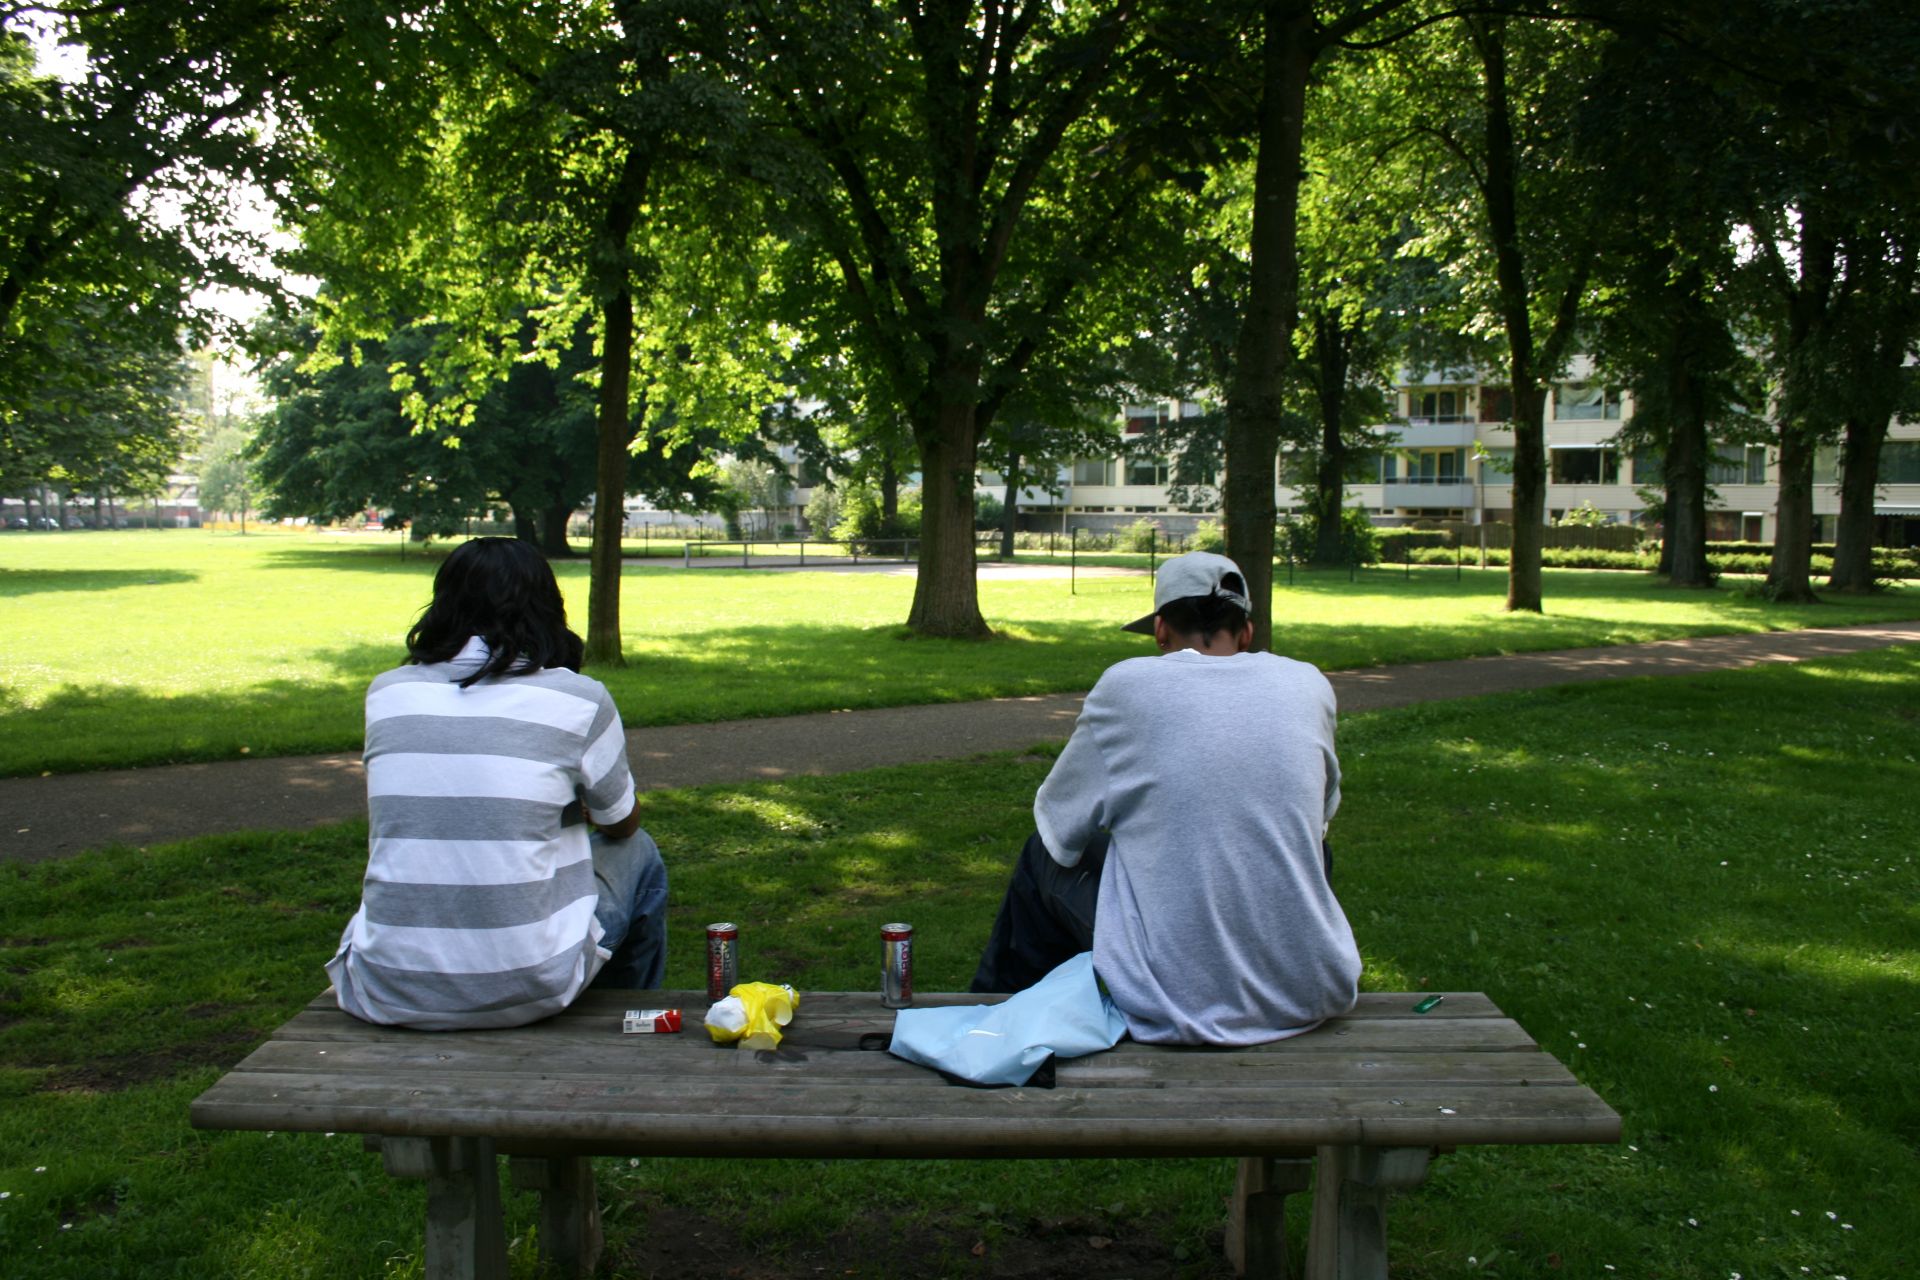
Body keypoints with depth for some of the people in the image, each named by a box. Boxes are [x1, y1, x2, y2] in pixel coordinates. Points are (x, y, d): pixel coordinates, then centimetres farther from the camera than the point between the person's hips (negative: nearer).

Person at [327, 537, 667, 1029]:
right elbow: (622, 825, 11)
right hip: (525, 990, -4)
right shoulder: (578, 699, -6)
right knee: (638, 856, 23)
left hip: (385, 994, 4)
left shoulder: (386, 693, 4)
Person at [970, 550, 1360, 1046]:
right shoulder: (1310, 685, 3)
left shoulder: (1127, 684, -6)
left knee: (1043, 856, 21)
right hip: (1313, 995, 3)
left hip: (1177, 996, -3)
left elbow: (1059, 824, 6)